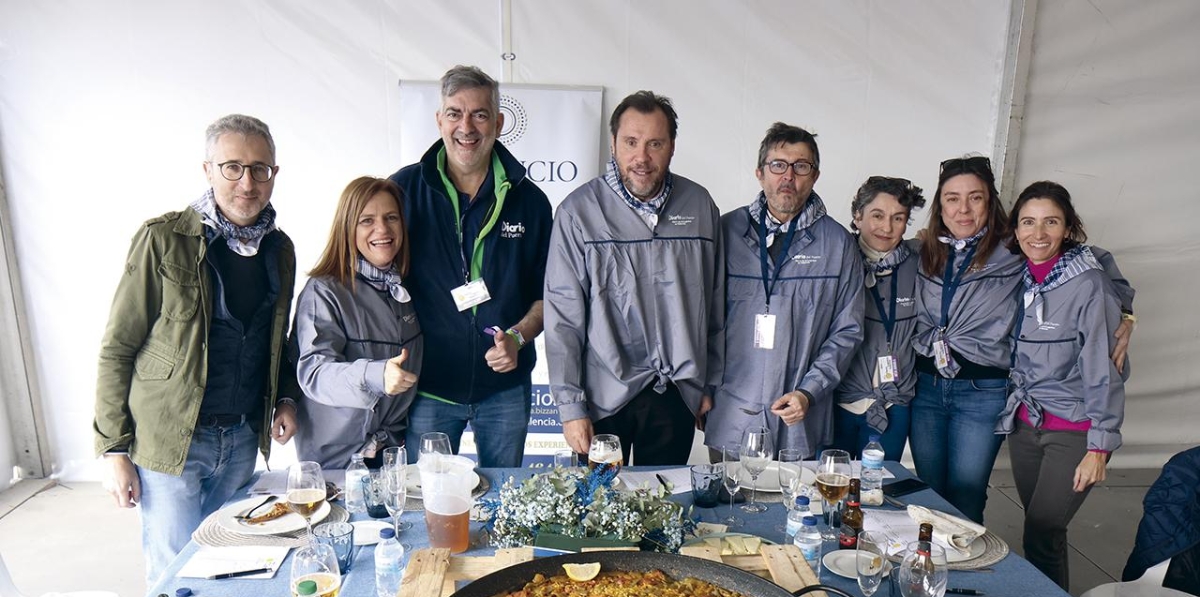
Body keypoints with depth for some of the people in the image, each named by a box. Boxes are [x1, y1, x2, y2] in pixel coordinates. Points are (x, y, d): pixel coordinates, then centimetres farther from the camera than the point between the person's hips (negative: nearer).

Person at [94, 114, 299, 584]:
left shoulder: (280, 248, 4)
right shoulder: (163, 239, -12)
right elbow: (116, 350, -9)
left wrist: (286, 398, 1)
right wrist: (113, 449, -11)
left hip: (242, 438, 5)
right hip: (169, 440, -4)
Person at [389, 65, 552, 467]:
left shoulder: (529, 200, 1)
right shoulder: (404, 190, -3)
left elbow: (548, 293, 7)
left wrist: (518, 337, -11)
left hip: (505, 388, 2)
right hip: (426, 386, -1)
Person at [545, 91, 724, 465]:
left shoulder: (699, 206, 2)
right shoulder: (579, 211, -8)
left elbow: (714, 304, 9)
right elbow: (563, 316, -8)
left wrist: (710, 384, 11)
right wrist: (570, 406, -10)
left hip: (677, 393, 3)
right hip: (604, 393, -2)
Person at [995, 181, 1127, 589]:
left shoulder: (1089, 284, -15)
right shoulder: (1020, 279, 2)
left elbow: (1103, 370, -15)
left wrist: (1099, 448, -15)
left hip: (1073, 431, -5)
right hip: (1024, 422, 5)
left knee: (1041, 537, -4)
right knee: (1040, 529, 13)